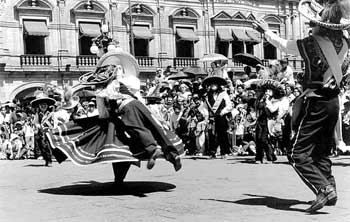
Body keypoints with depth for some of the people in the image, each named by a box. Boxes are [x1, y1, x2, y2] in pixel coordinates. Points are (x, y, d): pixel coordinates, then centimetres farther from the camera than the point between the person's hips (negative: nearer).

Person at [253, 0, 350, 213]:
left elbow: (281, 42, 1)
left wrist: (266, 30, 21)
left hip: (315, 102, -7)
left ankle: (324, 189, -16)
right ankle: (330, 189, 16)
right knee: (322, 153, 19)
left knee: (299, 154, -4)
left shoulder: (310, 43, -16)